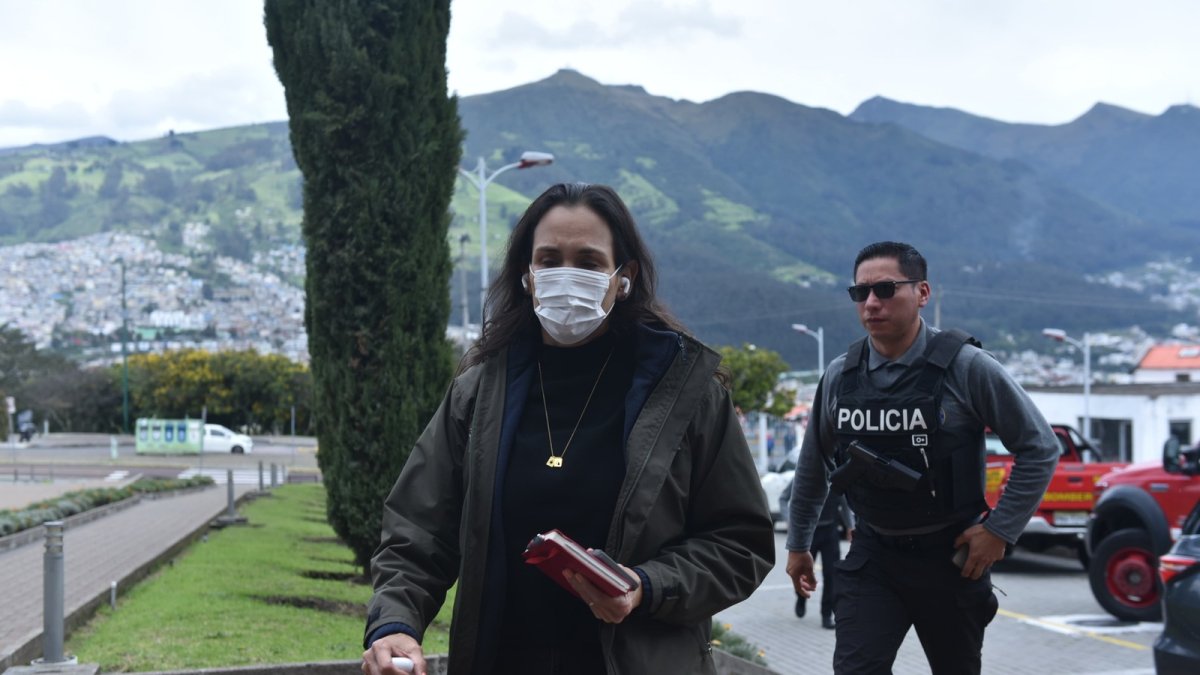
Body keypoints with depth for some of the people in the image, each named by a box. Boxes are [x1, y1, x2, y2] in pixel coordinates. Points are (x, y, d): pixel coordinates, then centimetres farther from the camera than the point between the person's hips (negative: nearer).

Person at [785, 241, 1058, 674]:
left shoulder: (966, 368, -13)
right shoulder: (839, 377, -1)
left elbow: (1039, 448, -7)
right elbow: (813, 465, 13)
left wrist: (1000, 529, -10)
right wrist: (798, 544, 20)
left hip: (951, 557, -2)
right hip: (873, 557, 2)